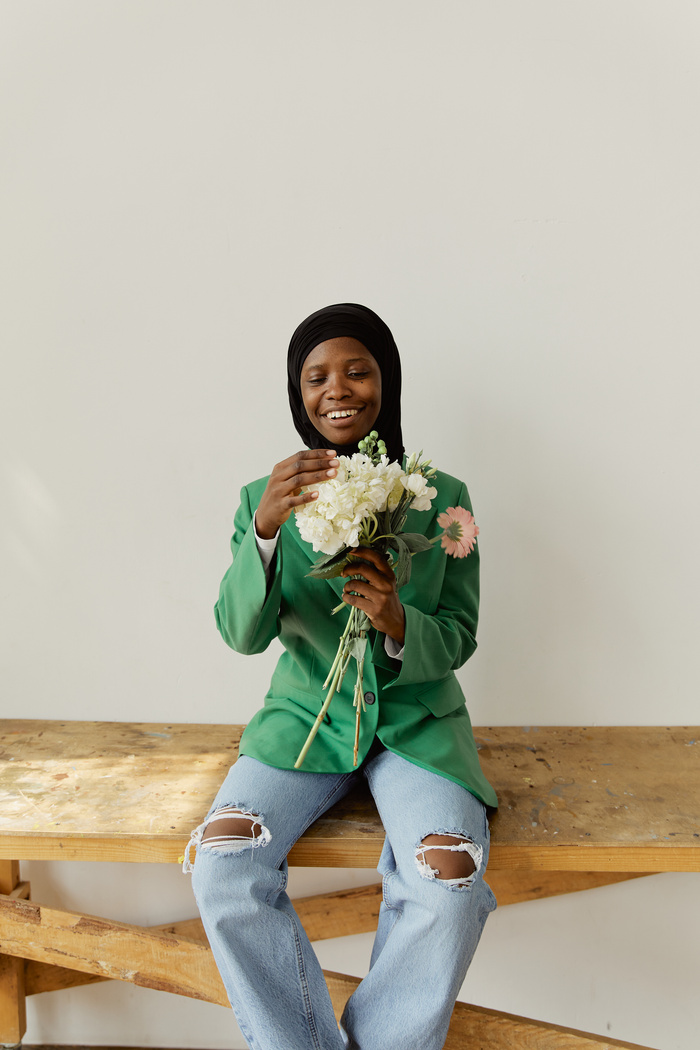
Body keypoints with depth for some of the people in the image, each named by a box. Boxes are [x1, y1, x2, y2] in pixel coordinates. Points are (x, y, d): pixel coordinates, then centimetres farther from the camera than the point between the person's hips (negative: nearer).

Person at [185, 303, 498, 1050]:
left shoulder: (442, 498, -1)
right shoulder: (266, 498, 0)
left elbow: (458, 638, 1)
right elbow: (243, 634, -9)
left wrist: (398, 623, -22)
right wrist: (264, 530, -27)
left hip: (416, 719, 0)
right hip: (305, 713, 1)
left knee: (449, 885, -24)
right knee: (221, 864, -21)